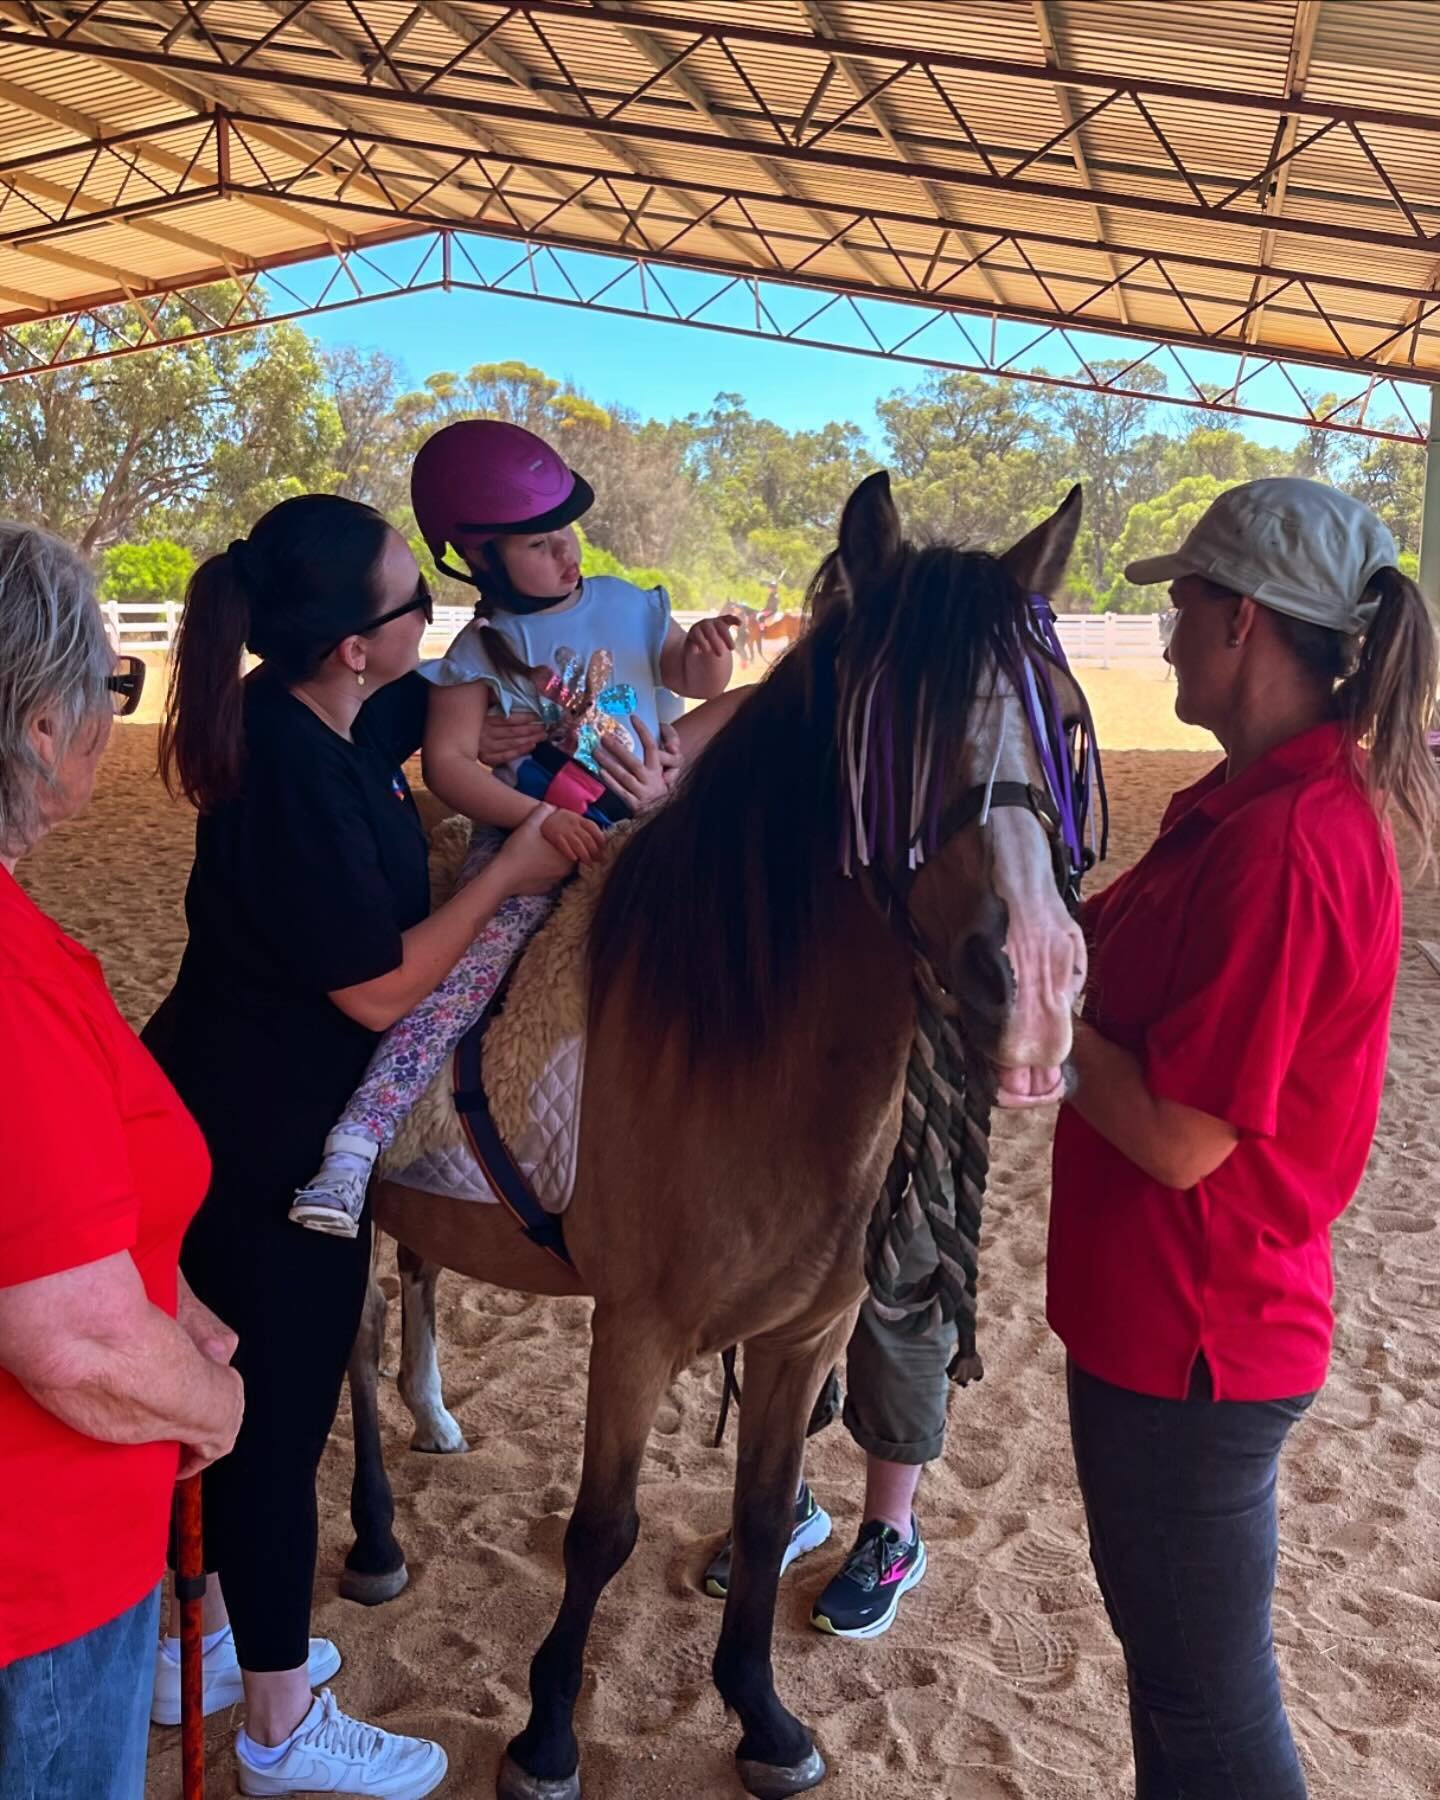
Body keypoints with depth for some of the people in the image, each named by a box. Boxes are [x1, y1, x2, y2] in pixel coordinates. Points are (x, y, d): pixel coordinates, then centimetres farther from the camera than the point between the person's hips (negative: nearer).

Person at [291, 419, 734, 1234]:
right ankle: (354, 1145, -24)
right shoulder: (484, 651, -3)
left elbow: (699, 685, 15)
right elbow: (448, 763, -11)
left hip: (638, 831, 4)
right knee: (466, 968, -22)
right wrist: (542, 818, -23)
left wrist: (707, 649, -10)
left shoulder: (627, 607, 7)